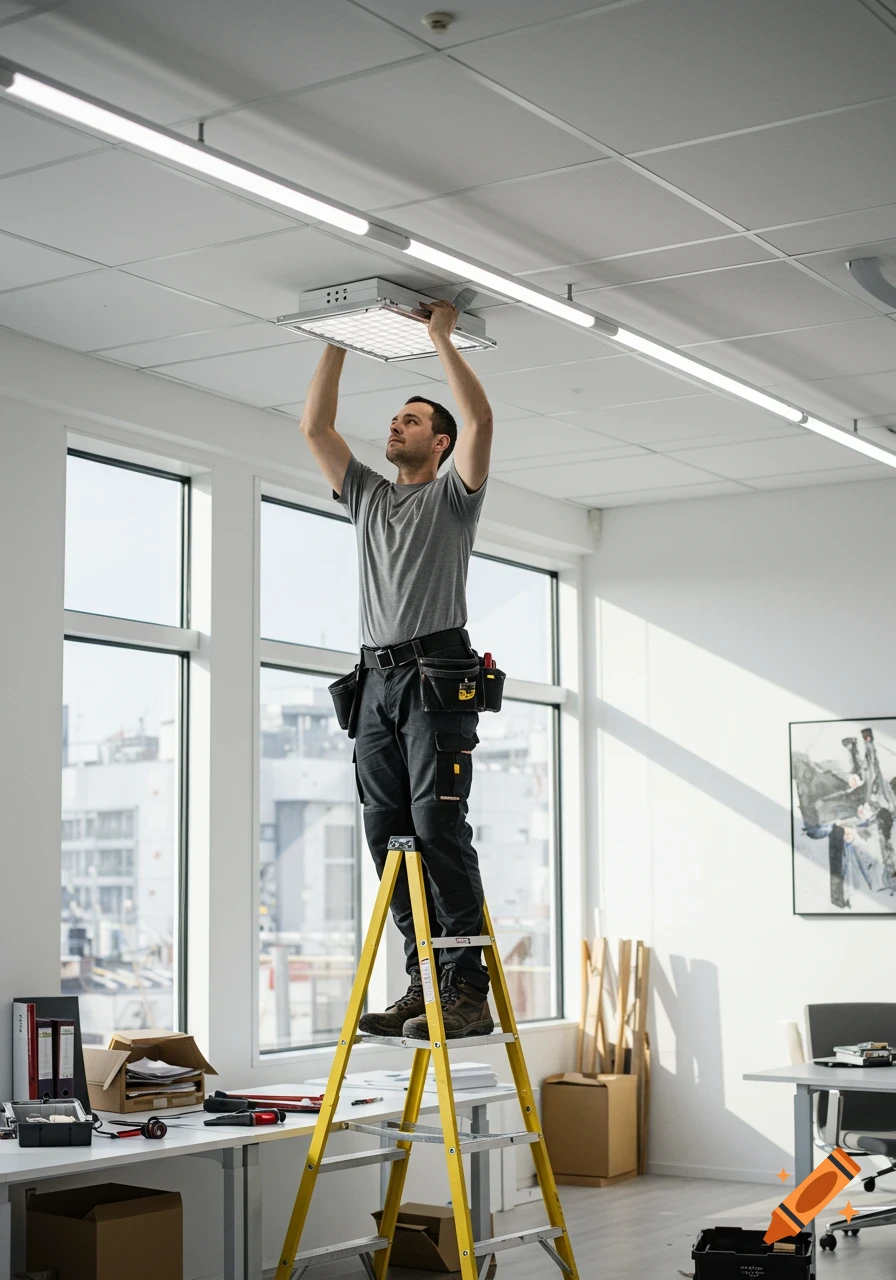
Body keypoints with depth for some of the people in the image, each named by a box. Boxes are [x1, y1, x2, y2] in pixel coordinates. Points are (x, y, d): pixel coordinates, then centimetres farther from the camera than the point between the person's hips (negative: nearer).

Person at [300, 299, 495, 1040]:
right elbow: (315, 427, 19)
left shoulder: (453, 494, 6)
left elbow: (482, 419, -9)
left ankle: (467, 991, -15)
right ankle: (425, 983, 7)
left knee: (438, 828, -15)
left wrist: (442, 337, -2)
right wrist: (337, 343, 16)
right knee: (388, 836, 3)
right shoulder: (367, 495, 24)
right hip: (375, 679, 7)